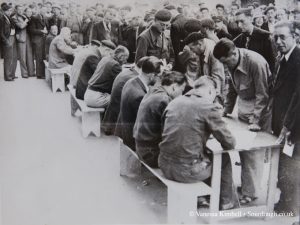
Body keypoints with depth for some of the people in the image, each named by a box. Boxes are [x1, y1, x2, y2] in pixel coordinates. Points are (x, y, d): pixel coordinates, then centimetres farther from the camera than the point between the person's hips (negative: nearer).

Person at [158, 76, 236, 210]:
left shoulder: (174, 102, 5)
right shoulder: (209, 107, -12)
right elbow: (229, 144, -8)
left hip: (165, 166, 6)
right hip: (187, 171, -6)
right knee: (224, 158, 22)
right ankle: (225, 202, 37)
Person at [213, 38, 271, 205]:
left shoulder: (256, 62, -25)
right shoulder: (232, 63, -2)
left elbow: (263, 94, -21)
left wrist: (255, 120, -22)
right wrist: (226, 110, 8)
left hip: (260, 110, -7)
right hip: (243, 107, 7)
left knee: (253, 153, -2)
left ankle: (250, 192, 11)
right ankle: (245, 184, 24)